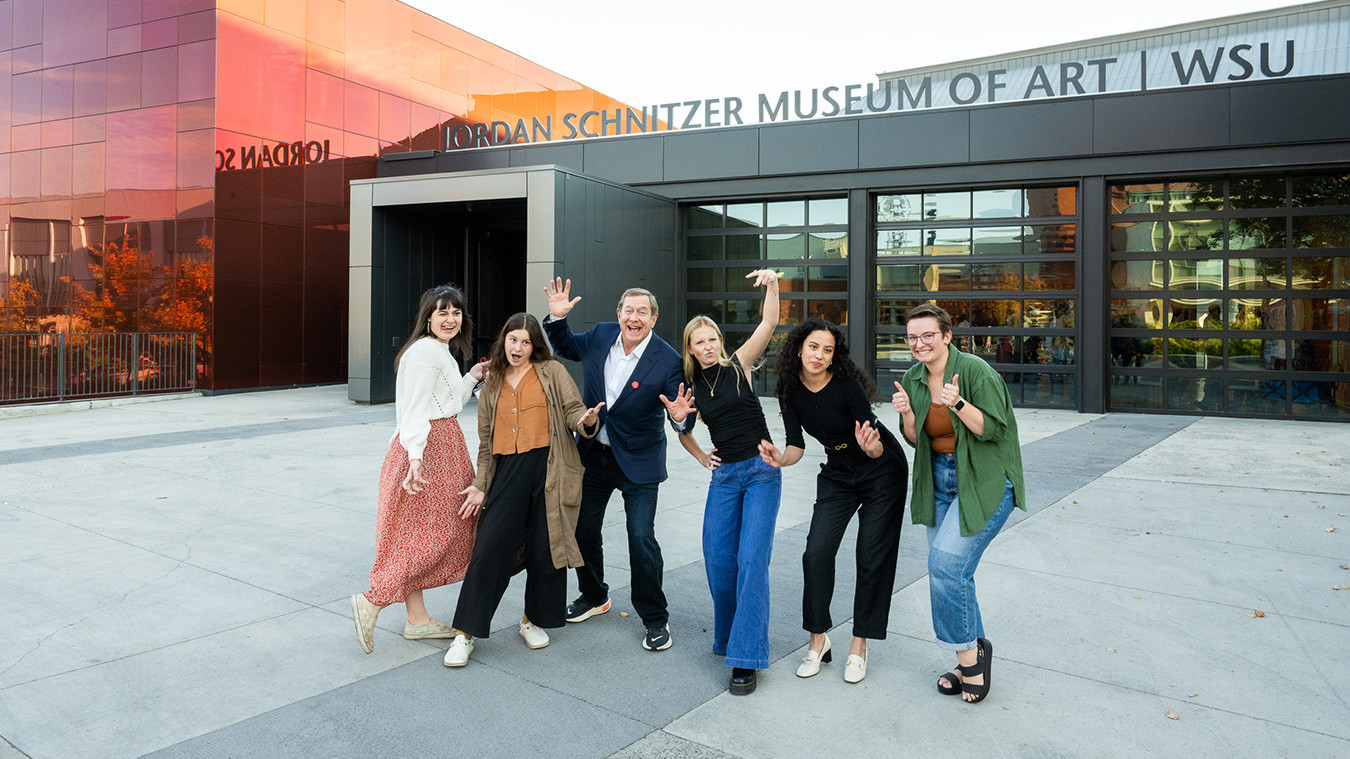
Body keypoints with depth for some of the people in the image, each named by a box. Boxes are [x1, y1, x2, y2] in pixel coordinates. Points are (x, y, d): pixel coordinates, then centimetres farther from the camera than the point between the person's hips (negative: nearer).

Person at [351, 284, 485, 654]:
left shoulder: (442, 352, 19)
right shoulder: (426, 351, -13)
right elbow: (415, 409, -21)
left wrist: (471, 378, 16)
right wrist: (416, 456, -28)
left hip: (442, 447, 10)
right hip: (425, 450, -10)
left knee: (419, 536, 11)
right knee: (430, 534, -7)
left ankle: (418, 619, 18)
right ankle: (372, 602, -2)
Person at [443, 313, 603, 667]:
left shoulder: (551, 373, 6)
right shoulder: (492, 386, 16)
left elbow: (572, 411, 0)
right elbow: (486, 441, 17)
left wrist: (585, 420, -23)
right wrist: (480, 484, 11)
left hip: (549, 470, -2)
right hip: (508, 472, 2)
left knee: (545, 549, 3)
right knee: (490, 546, -5)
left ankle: (534, 620, 26)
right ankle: (467, 632, 5)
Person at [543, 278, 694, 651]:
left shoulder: (668, 360, -17)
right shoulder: (600, 336, -4)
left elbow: (681, 412, -15)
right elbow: (566, 346, 16)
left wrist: (681, 417, -38)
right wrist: (557, 317, -2)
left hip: (638, 462, -5)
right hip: (593, 453, 5)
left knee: (641, 538, -8)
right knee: (583, 529, 16)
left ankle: (655, 619, 12)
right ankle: (594, 596, 41)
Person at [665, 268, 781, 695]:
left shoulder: (739, 365, -2)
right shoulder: (691, 387, 6)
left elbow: (769, 324, -14)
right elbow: (683, 431, 23)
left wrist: (772, 286, -28)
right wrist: (701, 457, 8)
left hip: (762, 471, -4)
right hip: (724, 476, 4)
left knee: (751, 559, -11)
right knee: (718, 559, 1)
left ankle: (746, 657, -7)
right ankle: (730, 636, 26)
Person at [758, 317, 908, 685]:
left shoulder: (848, 385, -26)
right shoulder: (790, 391, -11)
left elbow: (877, 448, -25)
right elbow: (797, 445, -8)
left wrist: (870, 446, -48)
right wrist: (781, 459, -29)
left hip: (883, 472, -4)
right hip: (837, 475, 4)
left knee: (873, 558, -2)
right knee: (817, 551, -8)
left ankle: (859, 645, 11)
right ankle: (818, 639, 8)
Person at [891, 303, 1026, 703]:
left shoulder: (976, 371, -15)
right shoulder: (912, 378, 4)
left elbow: (994, 429, -17)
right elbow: (916, 440, 7)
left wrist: (958, 404, -30)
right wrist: (907, 413, -12)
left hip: (985, 482, -7)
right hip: (940, 482, 7)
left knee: (946, 562, -18)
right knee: (951, 573, 9)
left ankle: (968, 651, 2)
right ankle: (973, 657, 25)